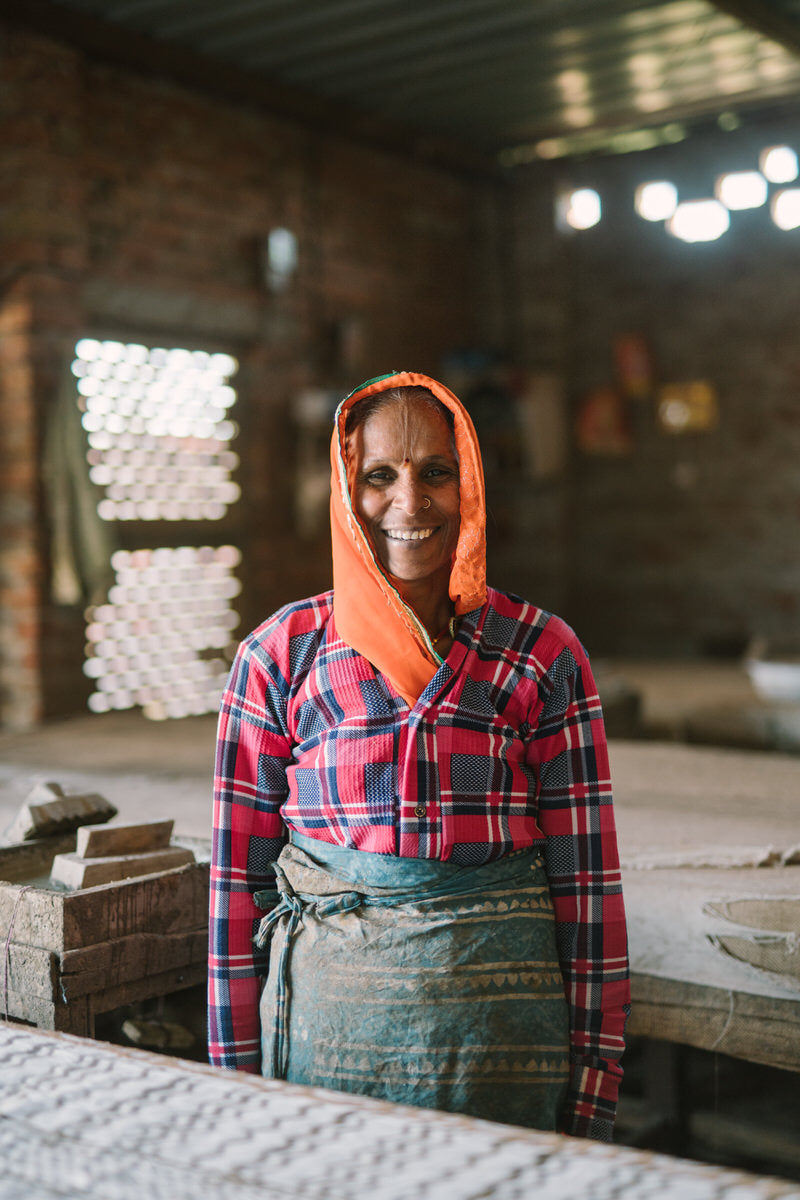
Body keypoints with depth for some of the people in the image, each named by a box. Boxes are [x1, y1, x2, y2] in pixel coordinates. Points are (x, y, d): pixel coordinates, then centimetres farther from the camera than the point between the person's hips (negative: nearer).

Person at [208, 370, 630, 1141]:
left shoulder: (543, 656, -3)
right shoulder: (279, 655, -2)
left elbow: (585, 878, -2)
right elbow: (239, 876, 0)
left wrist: (593, 1091, -2)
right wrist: (237, 1076, 1)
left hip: (501, 1037, 0)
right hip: (325, 1025, 0)